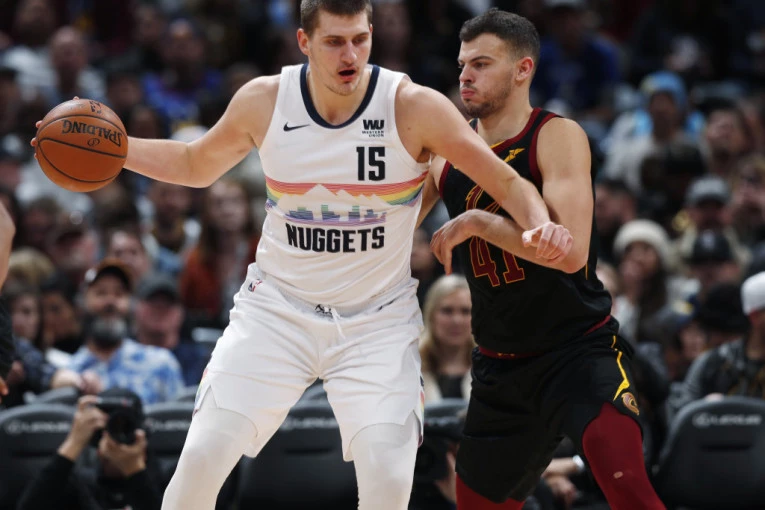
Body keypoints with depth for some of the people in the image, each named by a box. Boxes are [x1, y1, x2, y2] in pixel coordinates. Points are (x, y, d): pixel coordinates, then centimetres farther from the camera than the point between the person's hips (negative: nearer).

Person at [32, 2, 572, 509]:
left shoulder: (414, 107, -15)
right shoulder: (263, 102, -7)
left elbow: (508, 182, -10)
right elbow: (196, 164, 13)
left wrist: (540, 224, -31)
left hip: (378, 319, -1)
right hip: (278, 308, 2)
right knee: (204, 453, -9)